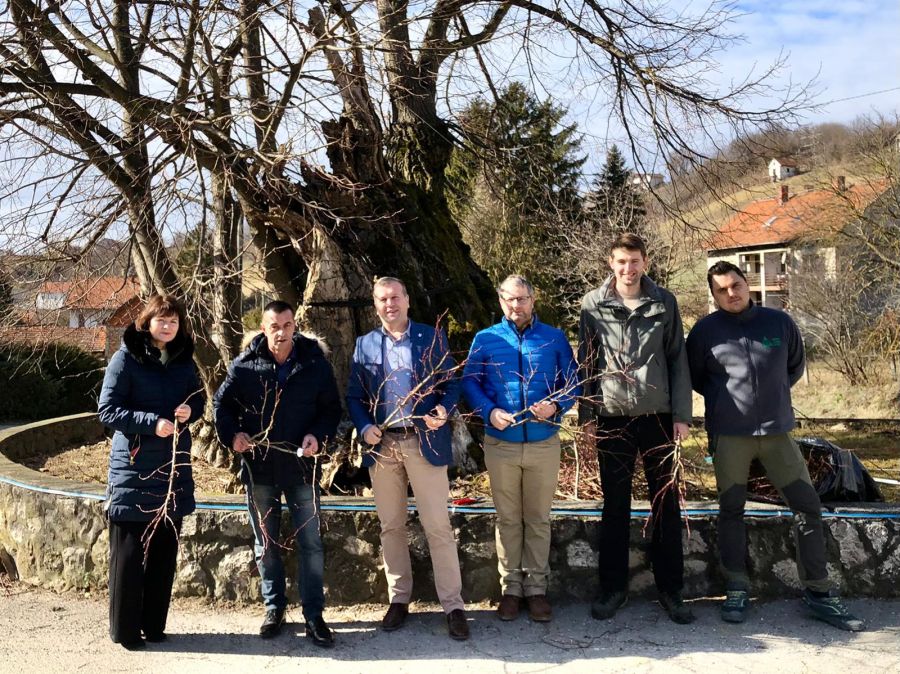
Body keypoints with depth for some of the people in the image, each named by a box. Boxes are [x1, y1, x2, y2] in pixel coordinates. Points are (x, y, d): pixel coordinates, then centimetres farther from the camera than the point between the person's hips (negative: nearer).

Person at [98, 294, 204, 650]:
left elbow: (198, 401, 17)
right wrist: (152, 422, -22)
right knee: (129, 553, 1)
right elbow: (106, 410, -11)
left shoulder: (184, 360, 8)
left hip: (174, 468, 5)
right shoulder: (125, 358, -7)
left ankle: (154, 624, 23)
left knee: (164, 551, 11)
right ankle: (125, 629, 14)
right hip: (133, 470, -5)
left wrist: (190, 411, -6)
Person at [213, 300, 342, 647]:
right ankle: (274, 608, 29)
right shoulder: (245, 365, -4)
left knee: (310, 543, 2)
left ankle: (313, 614, 13)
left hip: (301, 465, -1)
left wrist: (319, 436, -16)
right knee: (265, 543, 13)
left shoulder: (315, 363, -6)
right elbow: (222, 402, 7)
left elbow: (332, 407, 1)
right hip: (258, 467, 1)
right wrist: (231, 435, -10)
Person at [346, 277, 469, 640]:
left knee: (438, 526, -1)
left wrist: (444, 411, -17)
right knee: (391, 526, 11)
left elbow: (452, 382, 3)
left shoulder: (433, 337, 3)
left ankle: (453, 605, 6)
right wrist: (364, 427, -9)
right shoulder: (365, 344, 9)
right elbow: (354, 395, 8)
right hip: (382, 444, 3)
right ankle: (398, 599, 23)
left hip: (425, 442, -3)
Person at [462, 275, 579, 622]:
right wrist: (489, 412, -15)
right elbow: (469, 382, 2)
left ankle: (536, 586, 21)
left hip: (544, 443, 0)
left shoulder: (555, 338, 2)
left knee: (539, 519, 10)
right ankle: (511, 587, 22)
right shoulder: (485, 339, 2)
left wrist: (556, 406, -15)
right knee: (508, 519, 10)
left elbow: (572, 382, 4)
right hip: (500, 444, 0)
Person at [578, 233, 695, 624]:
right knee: (615, 507, 8)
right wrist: (586, 416, 0)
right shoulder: (593, 305, 2)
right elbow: (586, 363, 4)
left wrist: (682, 415, -1)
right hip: (612, 418, -1)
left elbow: (678, 360, 4)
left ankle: (670, 589, 20)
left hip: (658, 416, 1)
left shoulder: (664, 303, 4)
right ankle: (613, 587, 20)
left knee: (666, 504, 7)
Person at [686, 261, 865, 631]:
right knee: (731, 510, 5)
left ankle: (818, 592, 14)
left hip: (777, 431, 2)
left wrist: (771, 393, 9)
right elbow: (693, 377, 9)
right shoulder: (705, 330, -4)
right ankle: (736, 589, 17)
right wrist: (724, 397, 6)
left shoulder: (780, 322, 2)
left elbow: (795, 366, 16)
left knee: (808, 506, 3)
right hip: (728, 435, -2)